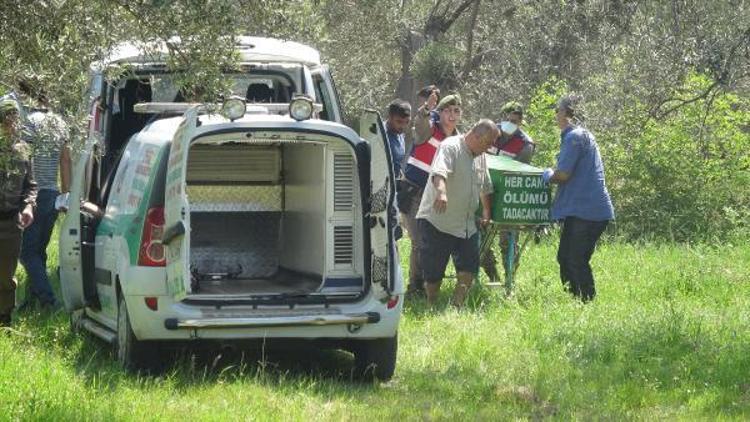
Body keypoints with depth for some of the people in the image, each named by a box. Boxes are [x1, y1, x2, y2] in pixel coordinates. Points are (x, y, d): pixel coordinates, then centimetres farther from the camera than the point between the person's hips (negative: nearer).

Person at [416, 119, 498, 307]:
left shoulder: (480, 157, 14)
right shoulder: (450, 147, -14)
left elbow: (485, 187, 28)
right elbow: (439, 172, -34)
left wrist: (486, 211, 24)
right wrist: (441, 192, -52)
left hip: (466, 225, 8)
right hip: (437, 221, -8)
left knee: (469, 267, -1)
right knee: (433, 271, -2)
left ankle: (457, 306, 6)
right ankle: (431, 307, 13)